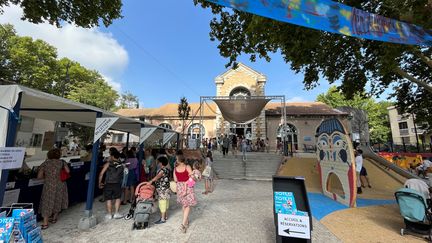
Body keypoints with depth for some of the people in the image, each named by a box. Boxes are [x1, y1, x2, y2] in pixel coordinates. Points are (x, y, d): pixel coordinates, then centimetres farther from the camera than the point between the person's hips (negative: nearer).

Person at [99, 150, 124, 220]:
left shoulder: (108, 164, -3)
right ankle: (116, 213, 13)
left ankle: (109, 214, 19)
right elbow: (122, 175, 5)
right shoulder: (121, 165, 5)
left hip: (108, 184, -1)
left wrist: (100, 183, 2)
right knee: (118, 198, 15)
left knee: (109, 199, 11)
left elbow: (101, 174, -7)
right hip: (117, 184, 1)